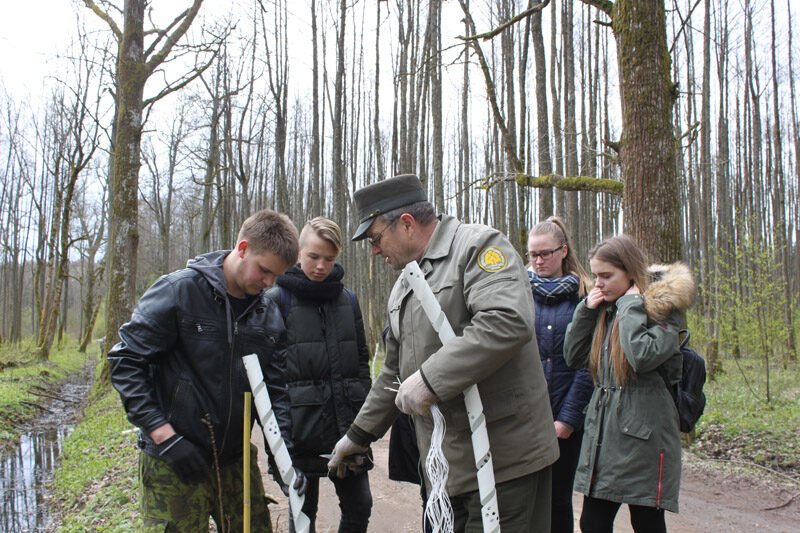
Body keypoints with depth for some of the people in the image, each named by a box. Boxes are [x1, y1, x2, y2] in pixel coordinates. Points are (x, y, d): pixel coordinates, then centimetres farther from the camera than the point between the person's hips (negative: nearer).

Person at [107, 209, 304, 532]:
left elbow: (275, 387, 8)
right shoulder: (179, 291, -12)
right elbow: (125, 361, -11)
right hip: (172, 462, -5)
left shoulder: (269, 315, 4)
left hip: (236, 458, 5)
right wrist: (165, 435, -16)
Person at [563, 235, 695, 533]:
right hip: (601, 428, 6)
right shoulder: (604, 309, 12)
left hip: (643, 429, -6)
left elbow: (644, 357, -24)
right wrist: (586, 310, 0)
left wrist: (630, 306, -14)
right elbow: (573, 358, 8)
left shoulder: (662, 307, -7)